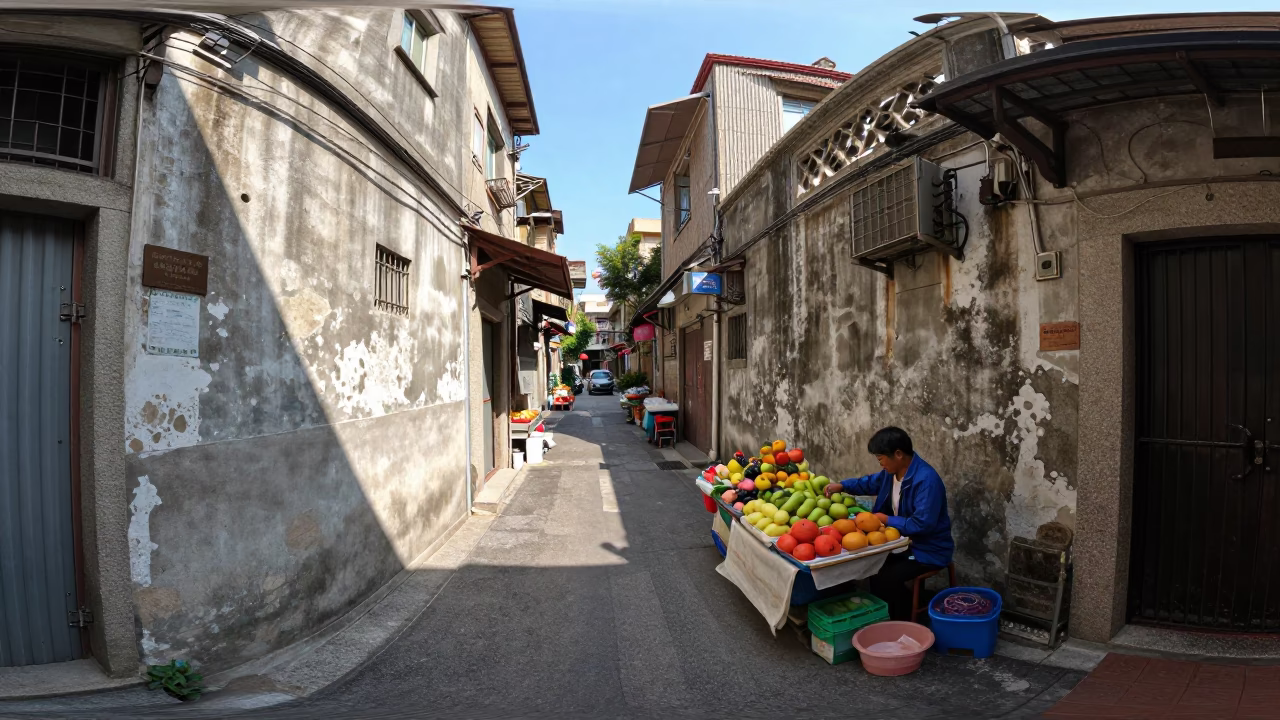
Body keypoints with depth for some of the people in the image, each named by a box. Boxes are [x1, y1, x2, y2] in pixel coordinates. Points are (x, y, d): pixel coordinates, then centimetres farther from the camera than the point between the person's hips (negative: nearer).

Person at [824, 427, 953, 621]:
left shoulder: (926, 480, -29)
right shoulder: (892, 471, -1)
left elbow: (922, 524, -33)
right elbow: (871, 483, 19)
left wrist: (888, 520, -21)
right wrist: (842, 486, 4)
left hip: (929, 550, -8)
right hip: (904, 541, 9)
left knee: (886, 579, -24)